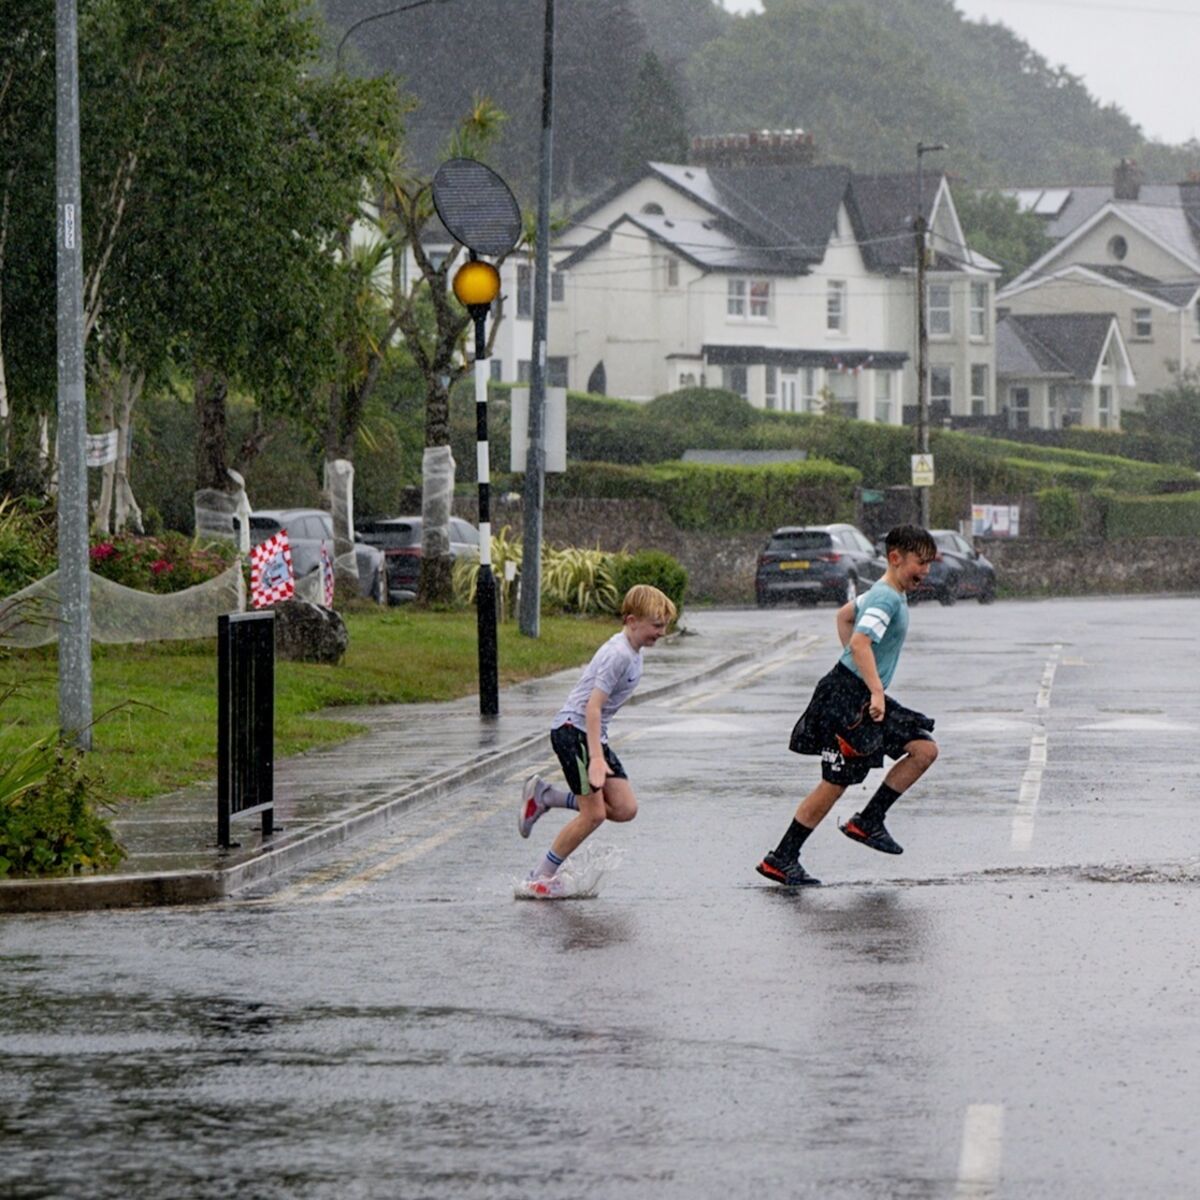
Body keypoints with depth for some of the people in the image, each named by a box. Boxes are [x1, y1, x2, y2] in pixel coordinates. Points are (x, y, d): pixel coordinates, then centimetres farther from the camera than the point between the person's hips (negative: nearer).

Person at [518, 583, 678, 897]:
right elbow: (593, 705, -24)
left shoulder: (632, 652, 11)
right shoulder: (618, 654, -19)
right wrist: (596, 758, -30)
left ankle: (546, 797, 10)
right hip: (572, 731, -9)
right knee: (594, 814, -10)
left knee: (625, 808, -1)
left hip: (594, 735, 9)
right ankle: (541, 877, 2)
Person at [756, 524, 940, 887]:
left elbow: (845, 615, 29)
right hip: (847, 699, -10)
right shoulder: (887, 598, -18)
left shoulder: (884, 593, 13)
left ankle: (867, 822, 7)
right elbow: (860, 642, -32)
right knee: (835, 783, -5)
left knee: (925, 750, 3)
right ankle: (781, 860, 4)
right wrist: (876, 692, -36)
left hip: (863, 697, 10)